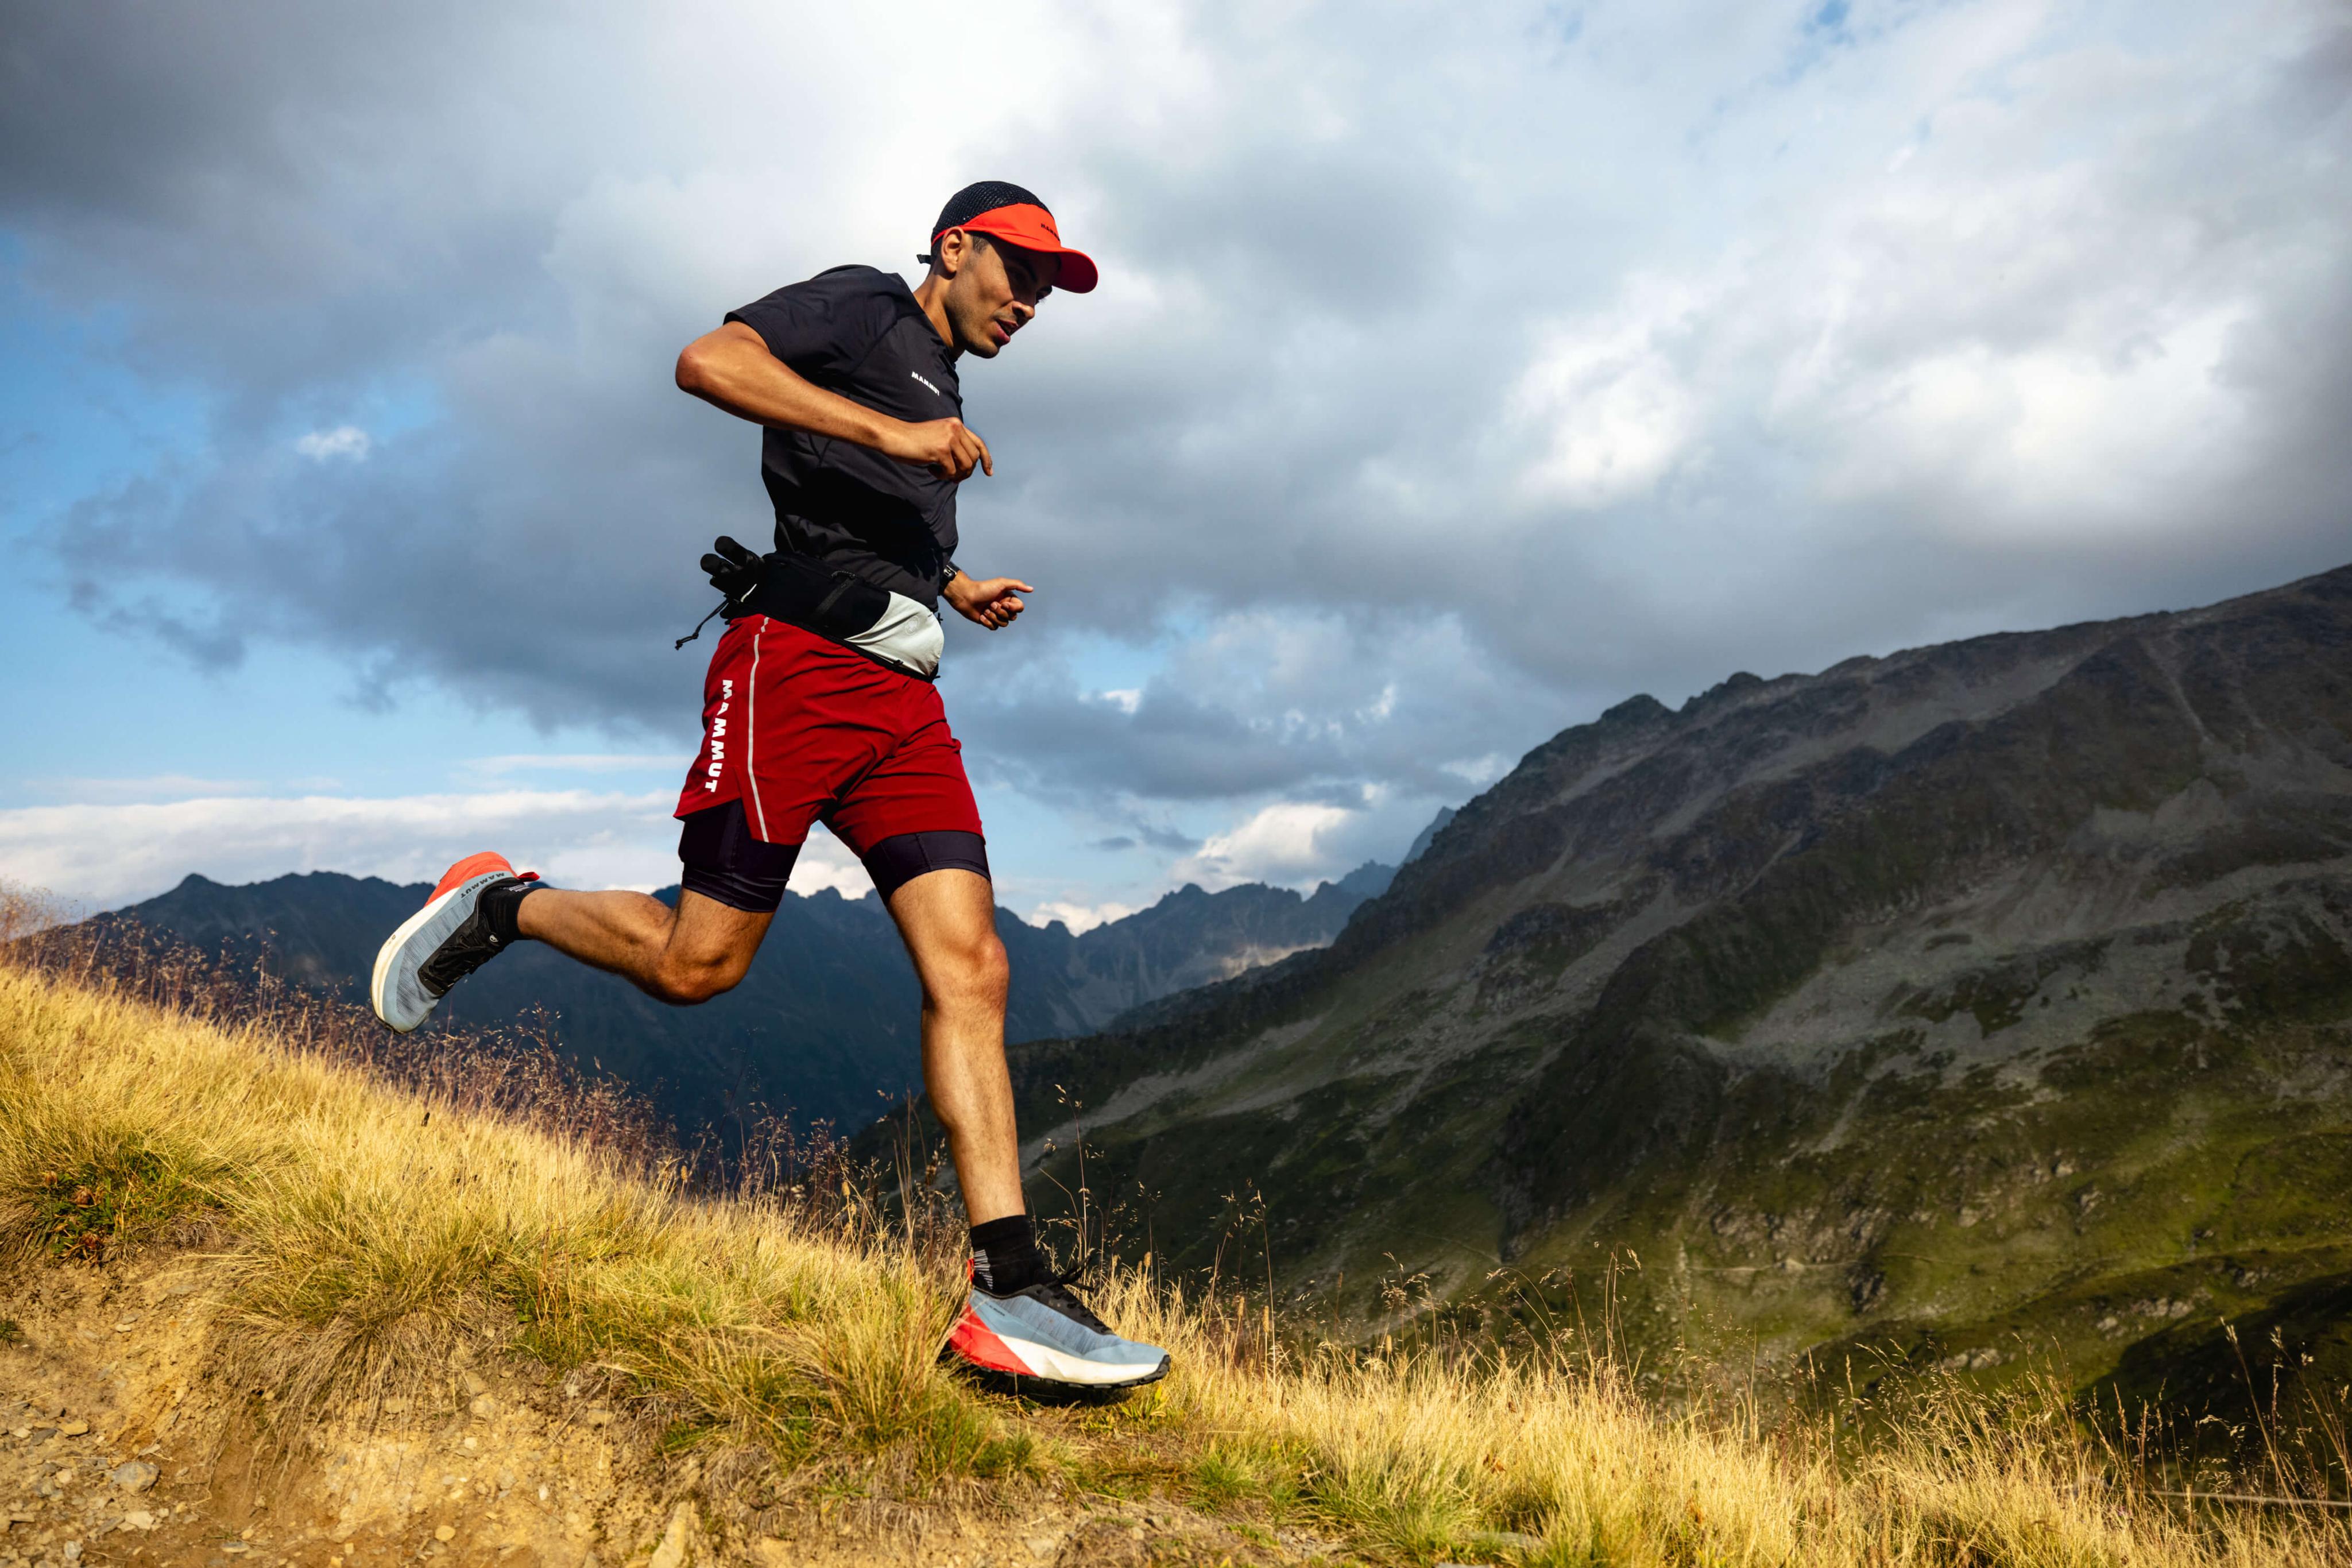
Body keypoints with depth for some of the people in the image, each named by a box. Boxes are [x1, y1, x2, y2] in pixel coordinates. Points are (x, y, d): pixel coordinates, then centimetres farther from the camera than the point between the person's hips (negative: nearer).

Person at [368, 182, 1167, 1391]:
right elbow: (707, 362, -13)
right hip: (796, 666, -7)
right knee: (697, 963, -4)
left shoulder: (943, 401, 29)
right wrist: (889, 429, -17)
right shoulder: (861, 307, 6)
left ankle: (1008, 1293, -11)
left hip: (902, 700, 7)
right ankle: (495, 906, 25)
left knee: (969, 972, -8)